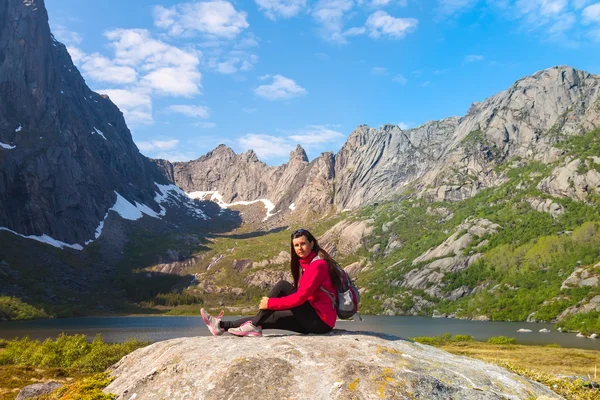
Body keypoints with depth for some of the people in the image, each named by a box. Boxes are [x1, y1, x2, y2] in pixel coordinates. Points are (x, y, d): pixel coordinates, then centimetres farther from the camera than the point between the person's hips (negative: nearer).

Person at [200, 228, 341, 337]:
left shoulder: (317, 264, -16)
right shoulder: (304, 263, 13)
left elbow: (301, 296, -22)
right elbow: (301, 294, 12)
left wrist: (270, 303, -15)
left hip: (321, 321, -9)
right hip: (311, 318, 9)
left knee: (282, 286, -18)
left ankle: (253, 326, -13)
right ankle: (222, 325, 4)